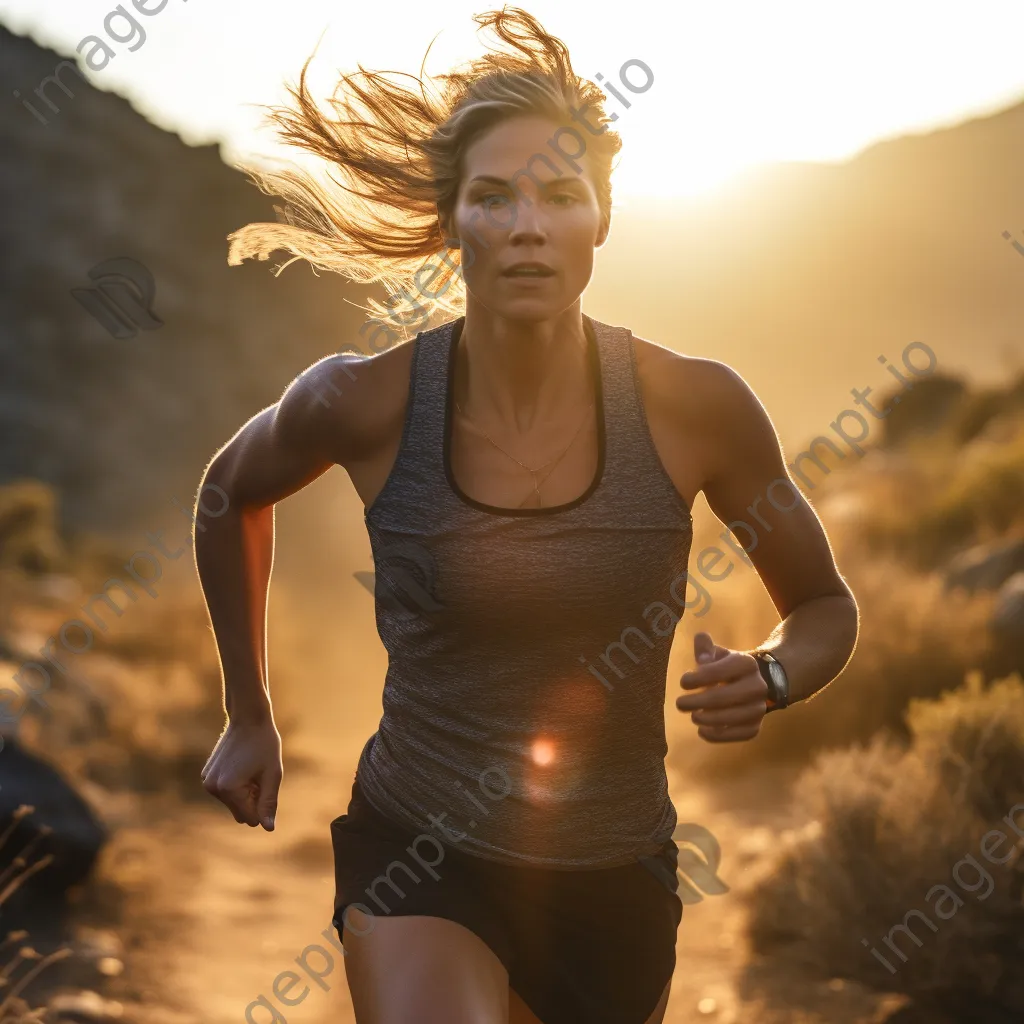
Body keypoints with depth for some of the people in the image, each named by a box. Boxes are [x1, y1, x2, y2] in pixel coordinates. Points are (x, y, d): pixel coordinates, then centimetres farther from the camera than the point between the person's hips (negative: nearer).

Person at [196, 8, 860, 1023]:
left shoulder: (694, 406, -12)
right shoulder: (365, 402, -13)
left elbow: (826, 608, 3)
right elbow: (232, 491, 11)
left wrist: (767, 677, -19)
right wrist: (248, 715, 13)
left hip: (616, 876, 2)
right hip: (419, 859, -2)